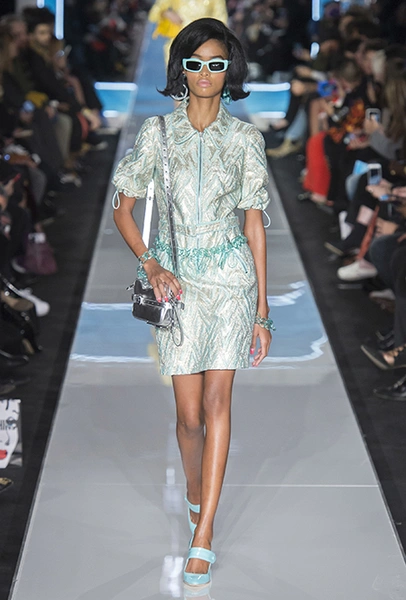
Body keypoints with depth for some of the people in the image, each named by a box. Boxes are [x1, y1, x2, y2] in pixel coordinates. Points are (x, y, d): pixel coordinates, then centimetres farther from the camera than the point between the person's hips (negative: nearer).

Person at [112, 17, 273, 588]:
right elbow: (122, 207, 6)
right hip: (177, 278, 1)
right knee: (189, 413, 2)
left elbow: (255, 223, 5)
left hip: (232, 274, 0)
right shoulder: (157, 132, 2)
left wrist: (261, 310, 4)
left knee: (217, 400, -10)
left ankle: (202, 537, -9)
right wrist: (151, 264, -11)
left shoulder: (245, 138, 3)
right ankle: (195, 493, 31)